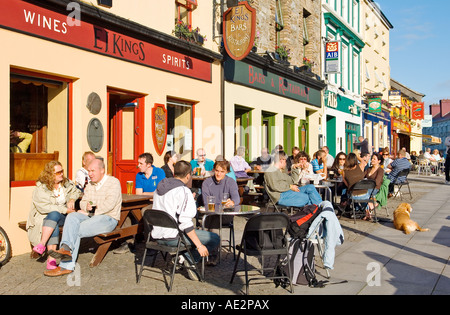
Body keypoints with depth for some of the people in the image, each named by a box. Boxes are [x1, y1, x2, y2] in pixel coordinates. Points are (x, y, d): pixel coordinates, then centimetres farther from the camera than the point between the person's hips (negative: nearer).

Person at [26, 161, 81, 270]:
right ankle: (51, 258, -40)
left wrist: (72, 199, 2)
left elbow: (76, 191, 26)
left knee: (54, 215, -32)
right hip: (44, 218, -3)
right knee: (54, 220, -36)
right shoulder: (41, 188, -7)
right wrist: (65, 210, -22)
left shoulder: (66, 183, 8)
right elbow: (43, 207, -19)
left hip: (63, 216, 3)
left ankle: (42, 244, -35)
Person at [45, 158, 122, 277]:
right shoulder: (90, 185, 20)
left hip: (108, 219, -6)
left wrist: (91, 211, -11)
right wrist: (86, 206, -10)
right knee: (72, 217, -24)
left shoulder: (113, 182, -5)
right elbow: (83, 201, 15)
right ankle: (67, 248, -40)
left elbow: (109, 205, -16)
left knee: (76, 231, -24)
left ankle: (66, 266, -25)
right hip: (90, 216, 6)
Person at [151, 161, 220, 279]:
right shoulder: (183, 191, -14)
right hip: (172, 237, -9)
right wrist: (199, 245, -20)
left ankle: (183, 255, 9)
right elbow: (185, 221, -22)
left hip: (157, 236, 9)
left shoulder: (159, 187, 11)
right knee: (215, 239, -4)